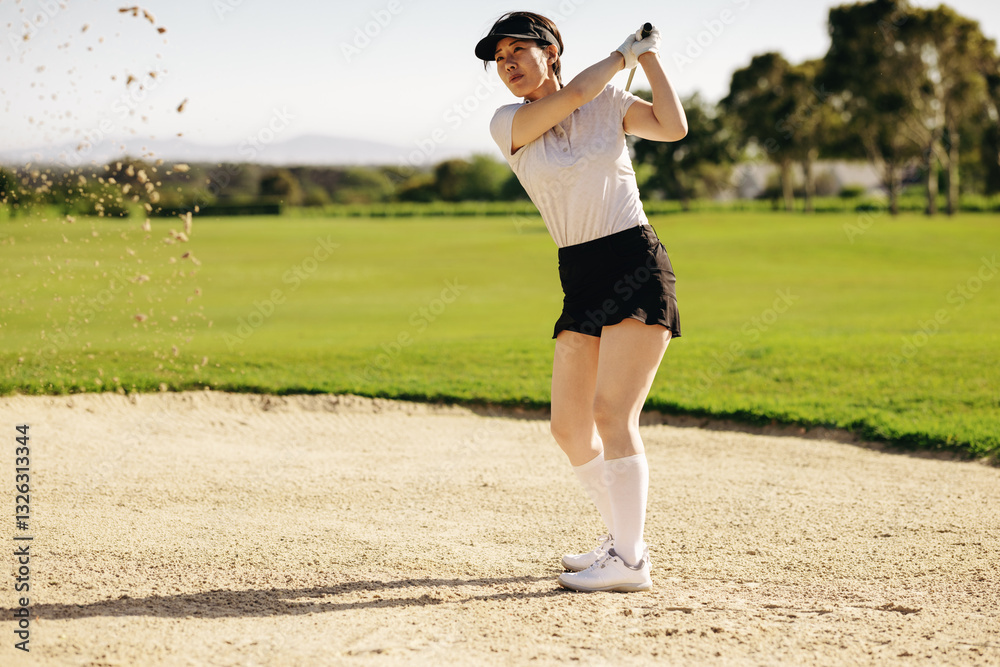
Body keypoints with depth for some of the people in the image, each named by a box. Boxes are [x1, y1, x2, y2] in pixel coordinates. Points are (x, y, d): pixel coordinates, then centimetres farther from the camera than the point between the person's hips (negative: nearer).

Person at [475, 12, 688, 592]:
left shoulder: (610, 102, 4)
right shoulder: (507, 125, 5)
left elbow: (674, 127, -11)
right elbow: (572, 96, -9)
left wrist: (649, 55, -4)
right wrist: (624, 53, 3)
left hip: (637, 266, -4)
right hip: (580, 280, 5)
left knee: (612, 413, -15)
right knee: (569, 426, 5)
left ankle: (630, 563, -12)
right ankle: (623, 538, 23)